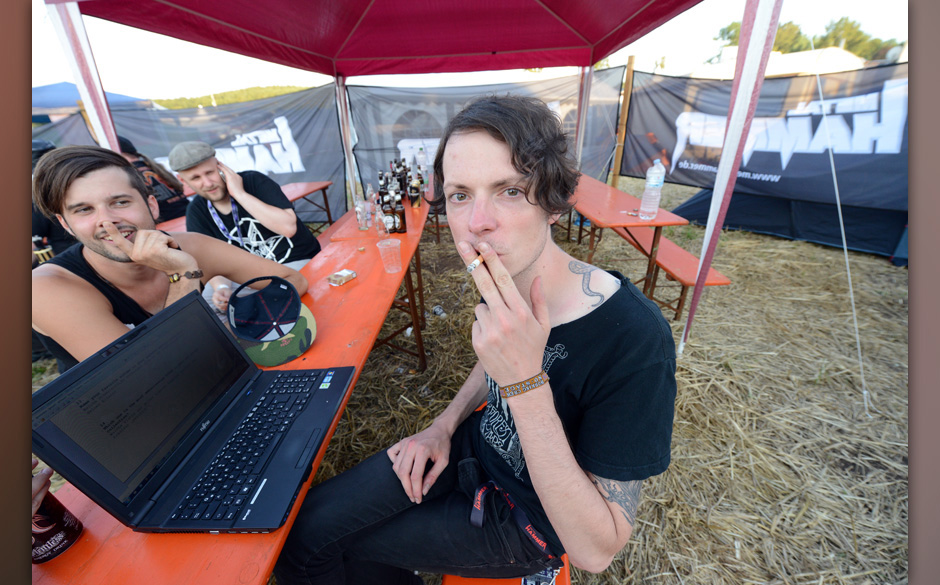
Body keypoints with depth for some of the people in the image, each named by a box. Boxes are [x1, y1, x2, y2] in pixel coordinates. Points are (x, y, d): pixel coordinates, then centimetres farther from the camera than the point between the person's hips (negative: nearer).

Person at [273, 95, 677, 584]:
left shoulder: (634, 338, -33)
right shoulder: (506, 283, -13)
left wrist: (526, 382, -39)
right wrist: (444, 427, -3)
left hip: (525, 519, -4)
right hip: (474, 447, 5)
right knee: (303, 527, 2)